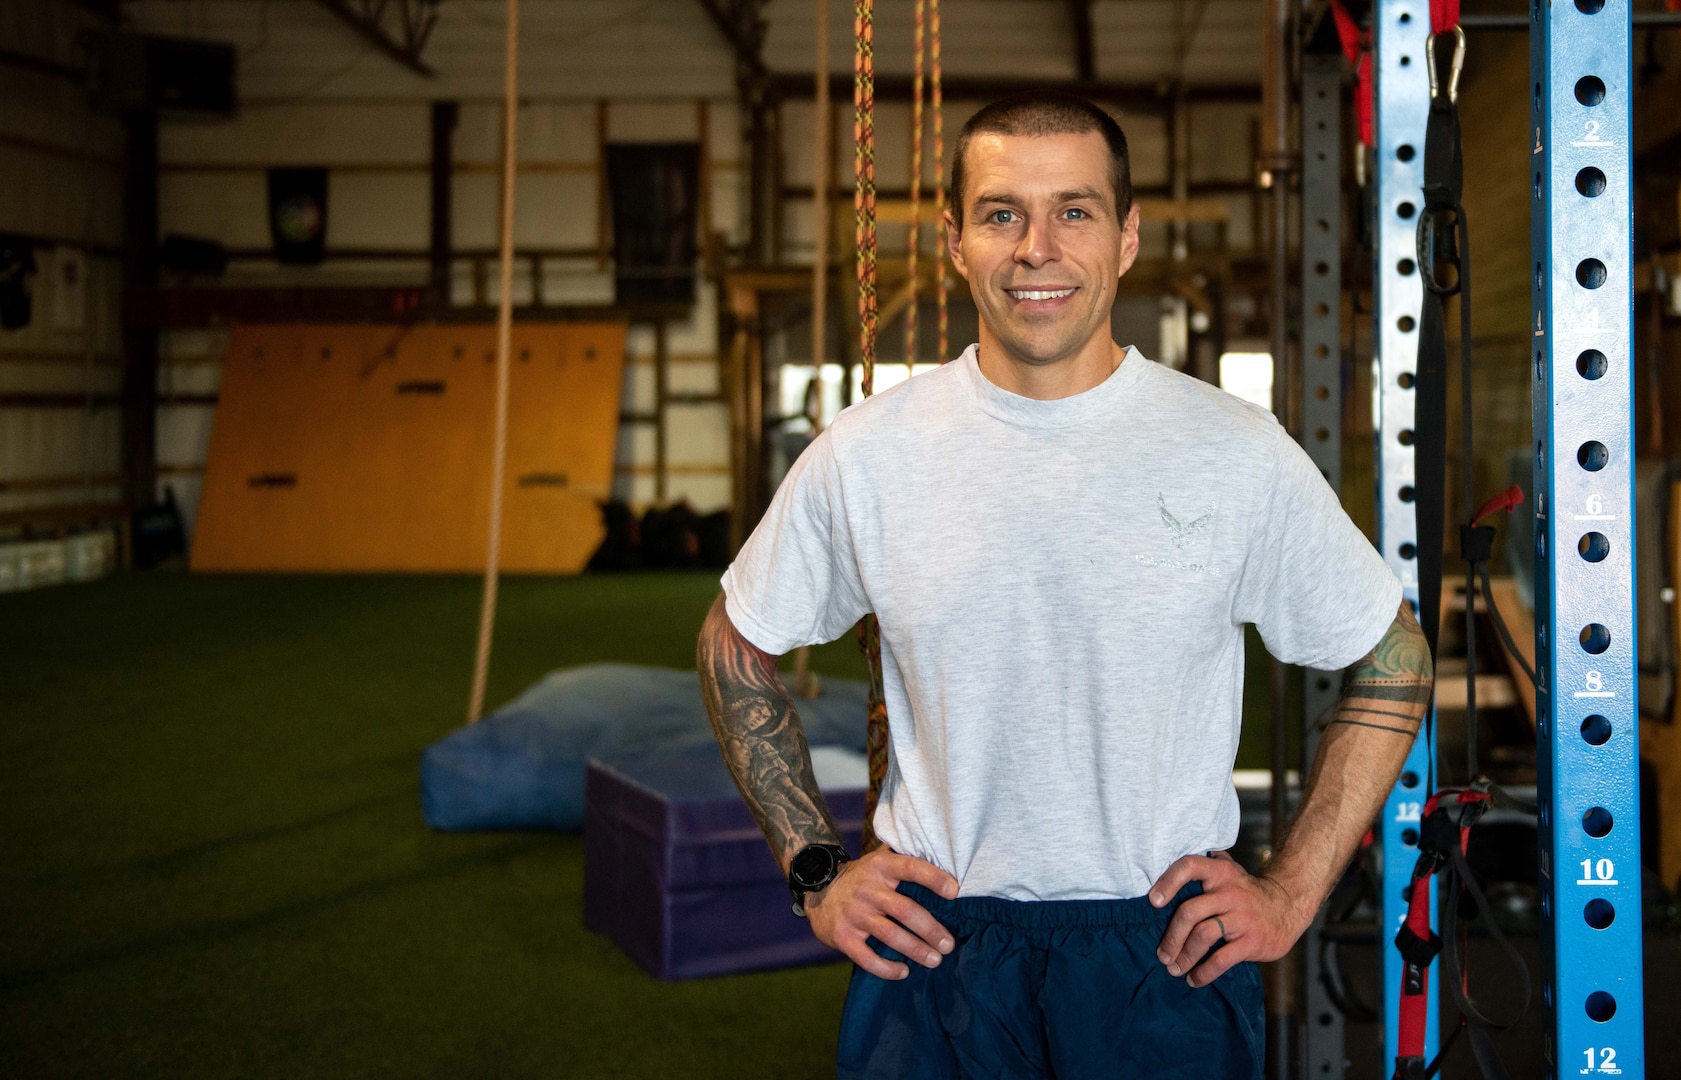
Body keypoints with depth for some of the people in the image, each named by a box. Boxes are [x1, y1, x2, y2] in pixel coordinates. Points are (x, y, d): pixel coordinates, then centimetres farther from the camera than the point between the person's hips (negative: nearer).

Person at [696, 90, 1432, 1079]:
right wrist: (817, 872, 4)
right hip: (931, 934, 1)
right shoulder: (866, 455, -3)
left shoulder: (1236, 452, -5)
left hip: (1168, 944, 0)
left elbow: (1394, 663, 4)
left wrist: (1292, 892, -1)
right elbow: (738, 644, 11)